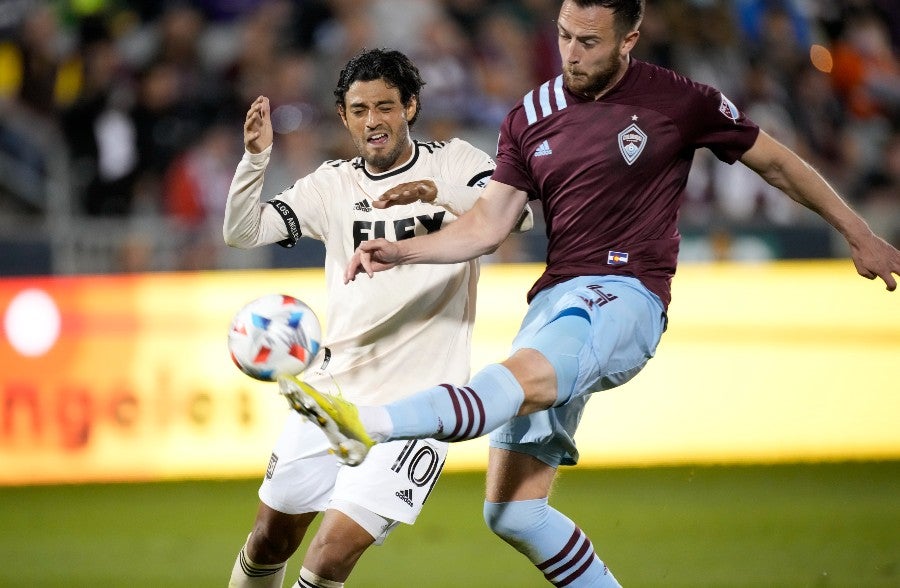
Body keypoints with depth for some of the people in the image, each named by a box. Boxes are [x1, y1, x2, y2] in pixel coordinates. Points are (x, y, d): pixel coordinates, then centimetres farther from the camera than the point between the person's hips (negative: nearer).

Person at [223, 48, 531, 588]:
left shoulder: (452, 162, -2)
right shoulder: (332, 185, 8)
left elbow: (519, 214, -20)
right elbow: (241, 232, 0)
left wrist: (440, 194, -37)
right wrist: (256, 157, -17)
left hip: (417, 401, -5)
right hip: (334, 388, 5)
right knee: (271, 539, 13)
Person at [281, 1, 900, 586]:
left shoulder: (680, 101, 0)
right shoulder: (531, 117, 12)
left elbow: (776, 162, 12)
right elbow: (490, 221, 12)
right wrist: (403, 250, -4)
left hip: (627, 294, -6)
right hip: (555, 297, 6)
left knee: (525, 375, -38)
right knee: (511, 512, -2)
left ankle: (371, 424, -60)